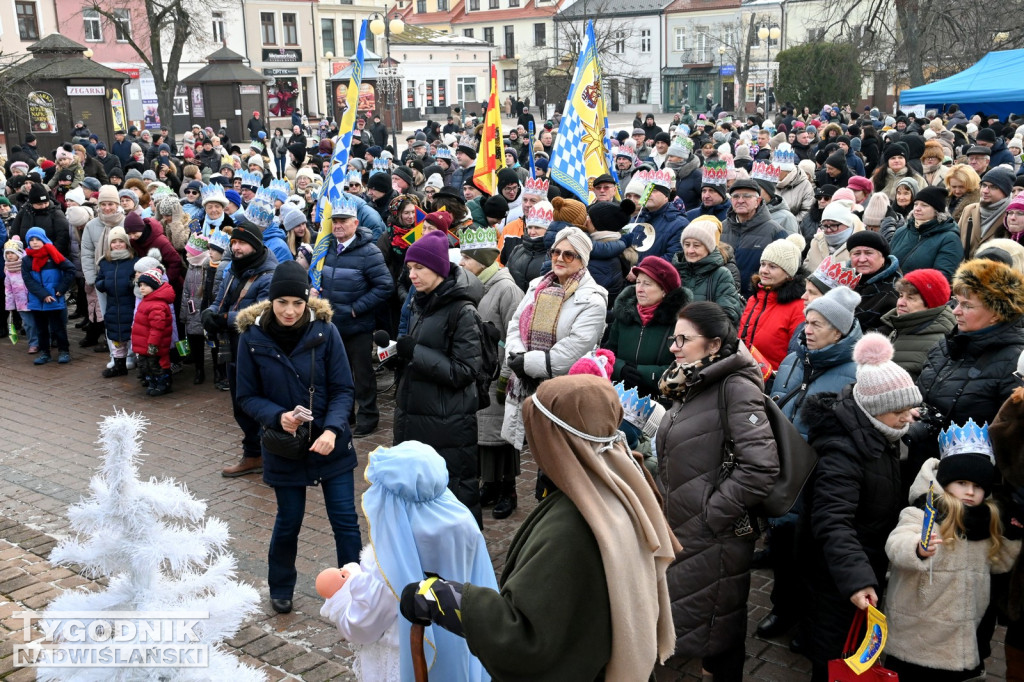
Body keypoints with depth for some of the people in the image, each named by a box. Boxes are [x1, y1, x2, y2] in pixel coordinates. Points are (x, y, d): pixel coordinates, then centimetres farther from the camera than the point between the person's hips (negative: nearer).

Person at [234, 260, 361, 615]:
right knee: (289, 521, 14)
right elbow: (247, 396, -3)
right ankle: (280, 588, 39)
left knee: (345, 519, 3)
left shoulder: (324, 331, -12)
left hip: (331, 442, 0)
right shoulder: (253, 336, -9)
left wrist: (332, 429, -25)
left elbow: (343, 389, -8)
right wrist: (278, 416, -22)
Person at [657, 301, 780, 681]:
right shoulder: (691, 388, 12)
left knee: (717, 635, 5)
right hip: (679, 533, 9)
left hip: (714, 542, -9)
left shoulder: (736, 387, -16)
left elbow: (760, 467, -25)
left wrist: (711, 514, -19)